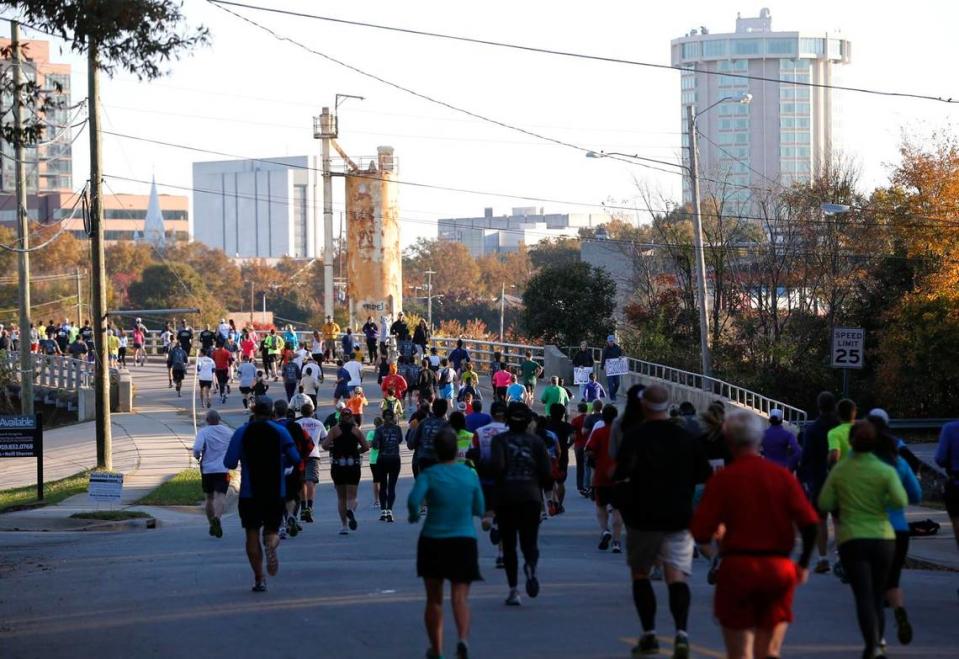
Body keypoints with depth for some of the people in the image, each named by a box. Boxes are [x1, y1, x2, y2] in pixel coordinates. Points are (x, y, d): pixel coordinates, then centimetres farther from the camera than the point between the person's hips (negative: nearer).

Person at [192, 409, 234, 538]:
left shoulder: (203, 432, -5)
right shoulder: (227, 432, 4)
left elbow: (197, 448, -18)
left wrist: (197, 456, 4)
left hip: (207, 469, 0)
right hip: (223, 469, 0)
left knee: (209, 498, 15)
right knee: (220, 496, -11)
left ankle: (212, 525, 22)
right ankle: (217, 517, -38)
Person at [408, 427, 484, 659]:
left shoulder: (429, 475, -5)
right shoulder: (470, 475, 3)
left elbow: (414, 499, -20)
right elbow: (479, 510, 9)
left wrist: (414, 516, 0)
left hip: (433, 541, -1)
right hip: (464, 541, 1)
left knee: (434, 599, 13)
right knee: (460, 597, -3)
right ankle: (463, 638, -29)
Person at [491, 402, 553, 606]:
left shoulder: (500, 440, 0)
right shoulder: (536, 441, 5)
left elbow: (497, 465, -16)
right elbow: (546, 472, 0)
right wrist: (547, 486, 20)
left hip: (506, 497, -1)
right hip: (531, 496, 1)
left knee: (508, 544, 8)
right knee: (529, 541, 7)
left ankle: (513, 591, 2)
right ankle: (530, 566, -28)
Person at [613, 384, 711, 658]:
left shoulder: (635, 436, -7)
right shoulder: (686, 437, 4)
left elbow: (622, 471, -17)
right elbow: (705, 474, 10)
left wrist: (616, 477, 5)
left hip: (643, 517, -2)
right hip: (679, 518, 2)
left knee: (640, 574, 15)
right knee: (676, 576, -4)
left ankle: (649, 634, 13)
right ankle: (681, 631, -24)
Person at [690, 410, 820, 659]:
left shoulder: (722, 479, -6)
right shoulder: (782, 475, 1)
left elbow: (700, 531, -7)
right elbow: (810, 523, -3)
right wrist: (803, 564, 10)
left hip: (737, 566, -2)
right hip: (779, 569, 2)